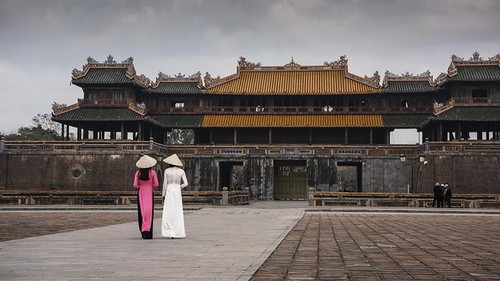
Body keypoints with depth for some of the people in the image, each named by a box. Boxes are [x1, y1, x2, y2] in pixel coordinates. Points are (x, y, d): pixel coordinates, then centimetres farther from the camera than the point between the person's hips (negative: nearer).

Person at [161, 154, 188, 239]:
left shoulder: (167, 171, -2)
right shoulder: (181, 171, 2)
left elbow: (165, 184, -3)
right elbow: (185, 184, -3)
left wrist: (163, 195, 4)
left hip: (169, 192, -2)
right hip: (178, 193, 2)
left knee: (168, 213, 1)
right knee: (178, 213, 6)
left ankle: (169, 232, -7)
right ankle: (178, 233, 2)